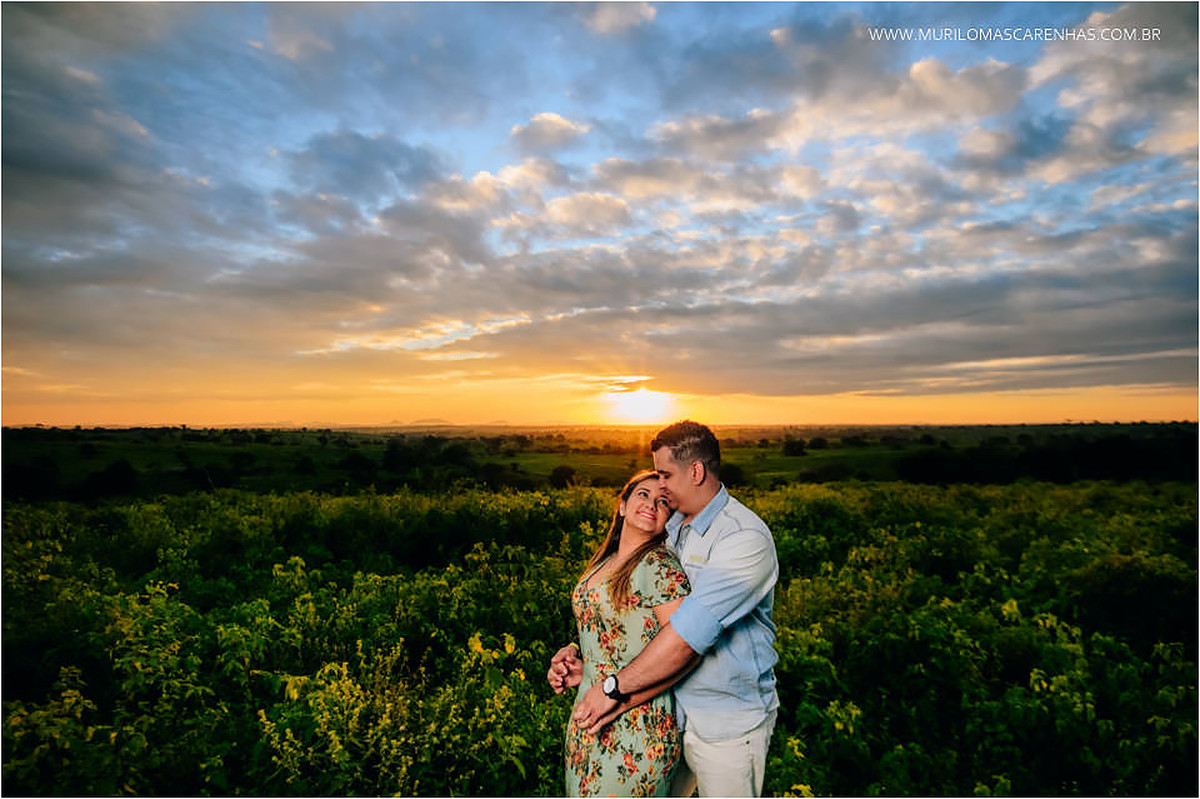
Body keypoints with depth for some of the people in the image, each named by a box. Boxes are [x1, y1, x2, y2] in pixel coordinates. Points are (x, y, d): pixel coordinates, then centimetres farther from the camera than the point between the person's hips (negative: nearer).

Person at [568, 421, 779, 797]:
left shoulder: (746, 538, -25)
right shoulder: (673, 526, 2)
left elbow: (690, 632, -31)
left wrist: (615, 687, -24)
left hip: (728, 724, -7)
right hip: (674, 709, 7)